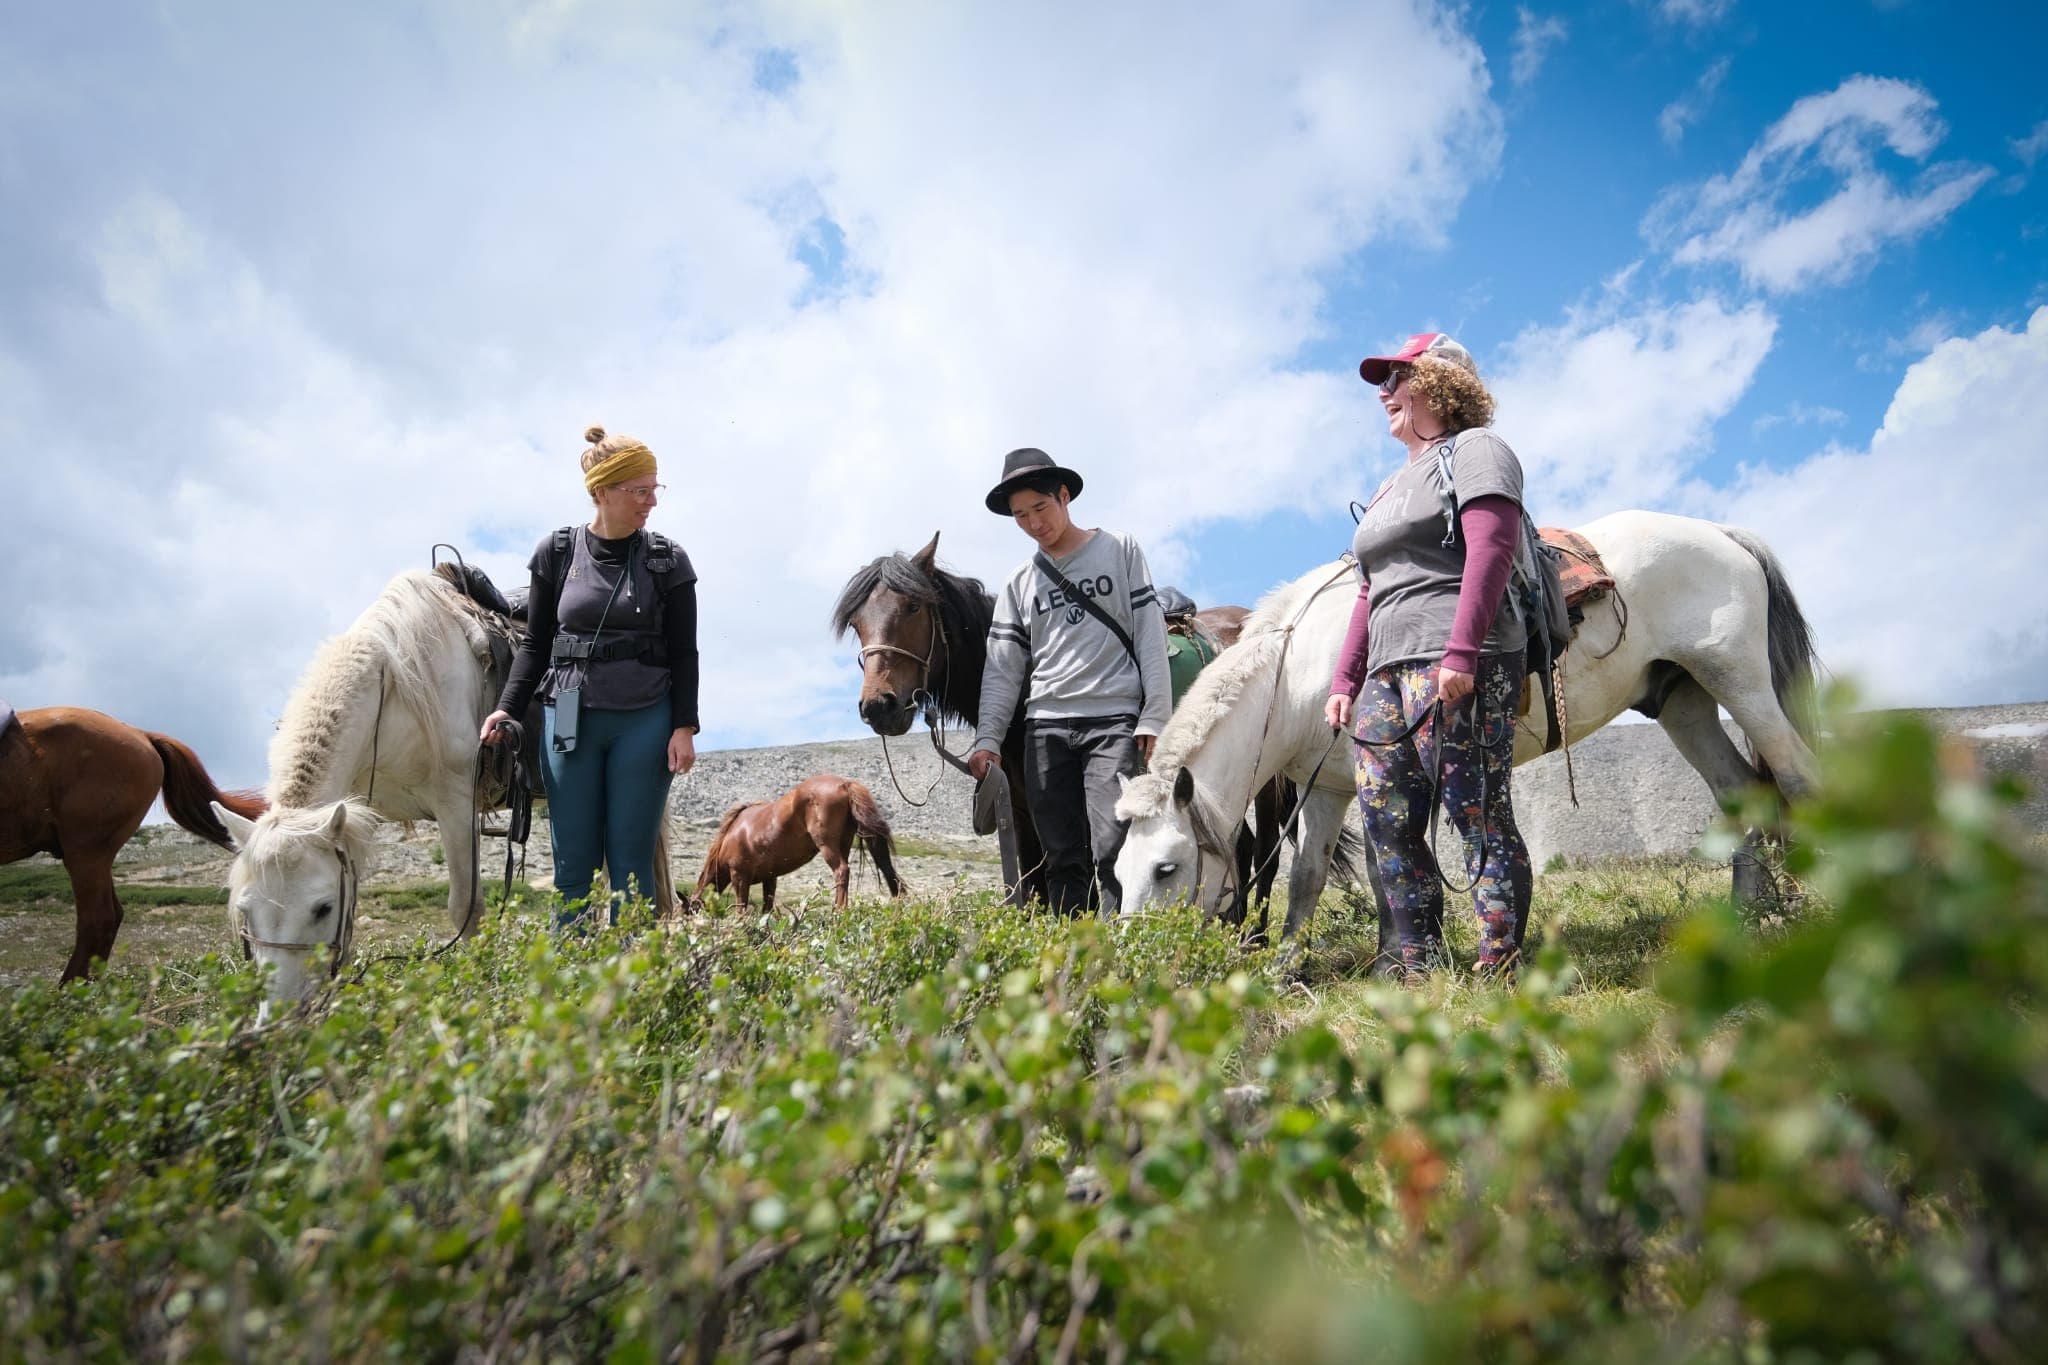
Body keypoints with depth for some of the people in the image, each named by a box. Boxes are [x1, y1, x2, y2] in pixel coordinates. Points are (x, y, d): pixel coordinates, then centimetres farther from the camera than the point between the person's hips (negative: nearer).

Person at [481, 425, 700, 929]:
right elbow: (535, 644, 8)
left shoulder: (667, 560, 1)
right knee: (573, 863, 6)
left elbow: (683, 653, 1)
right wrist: (507, 709, -4)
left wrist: (684, 726, -8)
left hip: (644, 722, -1)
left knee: (631, 862, 3)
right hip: (570, 718, 1)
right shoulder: (556, 553, 3)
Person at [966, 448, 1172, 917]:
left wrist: (1155, 717, -7)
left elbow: (1150, 634, 2)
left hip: (1114, 723, -3)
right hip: (1046, 727, 3)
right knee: (1062, 859, 3)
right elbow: (1002, 669, 10)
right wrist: (987, 738, -4)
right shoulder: (1020, 583, 14)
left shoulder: (1120, 549, 6)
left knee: (1112, 850, -13)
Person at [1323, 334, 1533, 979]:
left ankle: (1501, 968, -3)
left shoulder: (1474, 449, 3)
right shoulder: (1391, 487, 29)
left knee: (1479, 814, -8)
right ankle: (1420, 968, 12)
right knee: (1387, 820, 4)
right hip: (1388, 671, 9)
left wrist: (1460, 654, -23)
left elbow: (1489, 552, -13)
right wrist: (1344, 680, 18)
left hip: (1458, 667, -9)